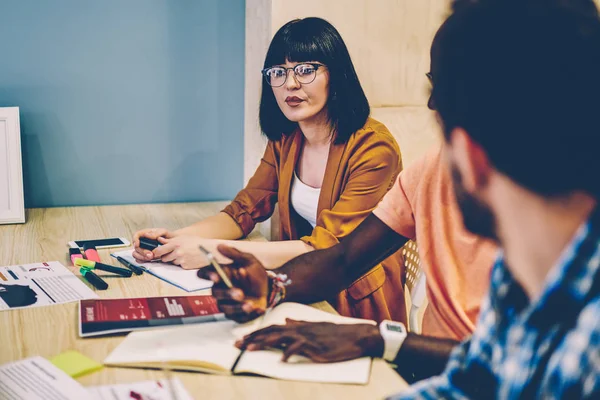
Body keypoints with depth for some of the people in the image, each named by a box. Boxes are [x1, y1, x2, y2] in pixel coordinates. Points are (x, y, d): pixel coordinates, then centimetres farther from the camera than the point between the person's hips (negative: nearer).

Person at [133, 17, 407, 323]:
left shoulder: (373, 148, -19)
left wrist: (214, 251, -28)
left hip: (358, 305, -5)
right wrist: (176, 238, -14)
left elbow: (328, 247, -24)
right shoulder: (284, 140, 5)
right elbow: (244, 211, 6)